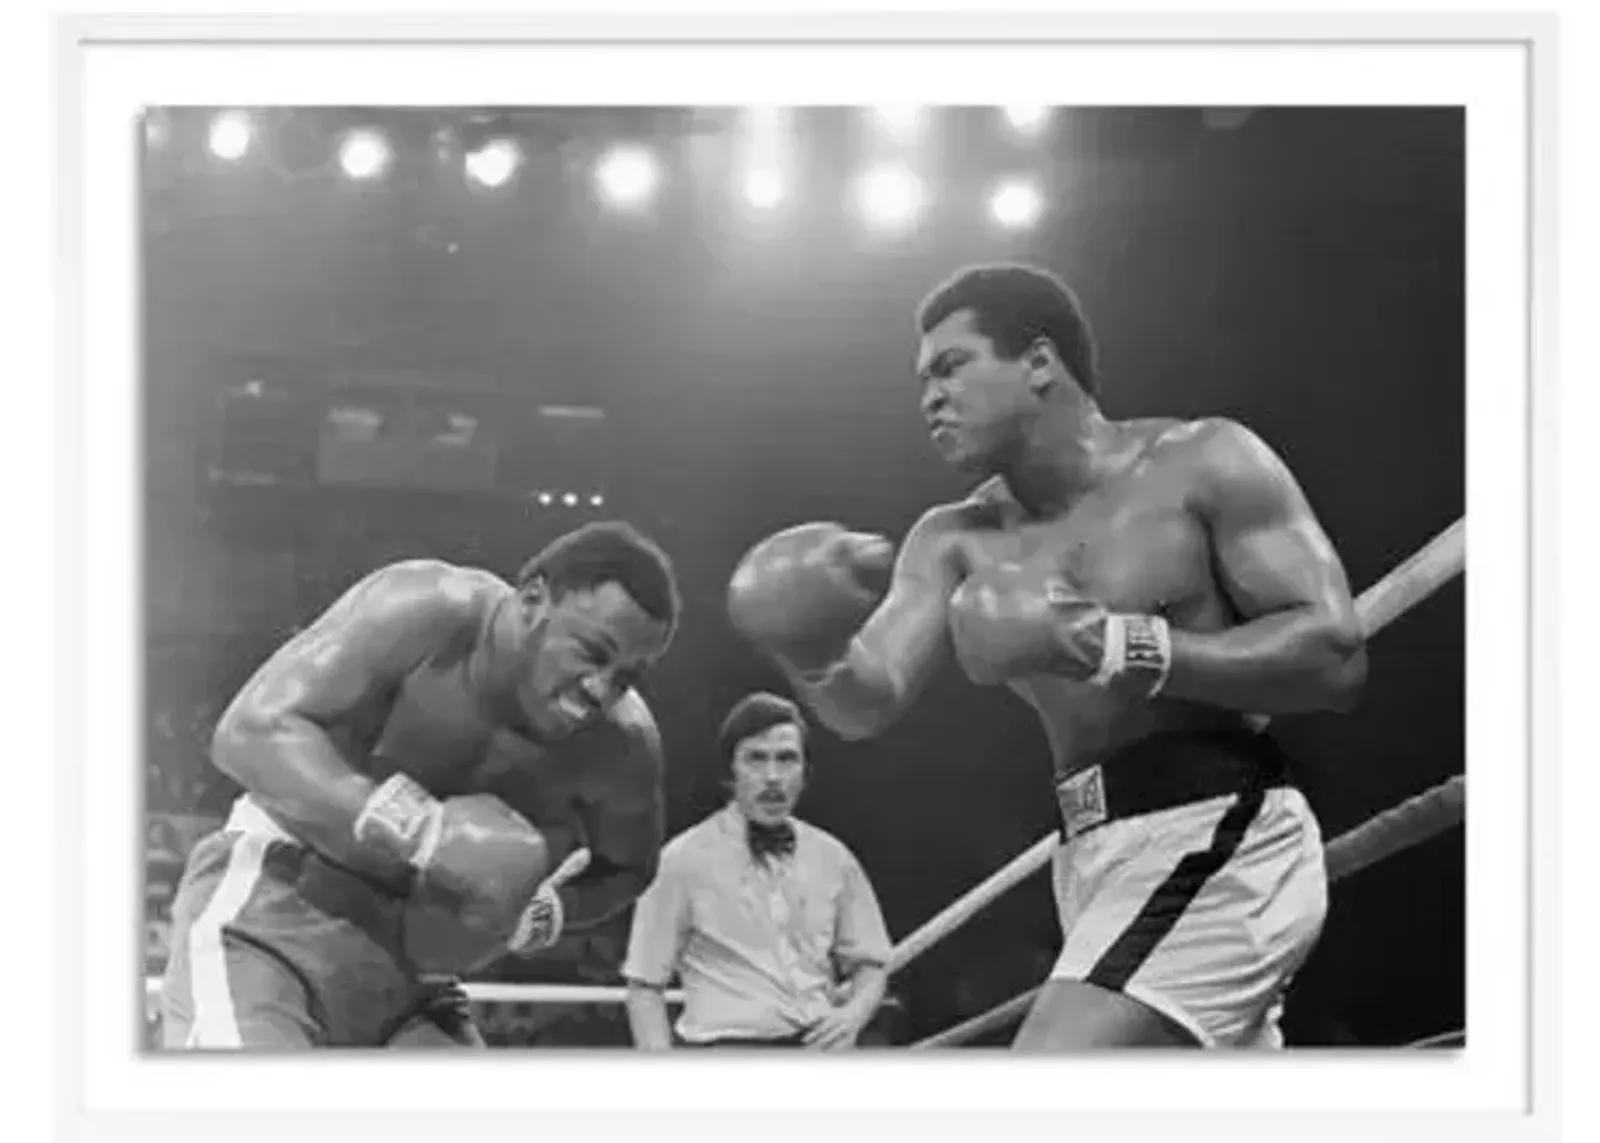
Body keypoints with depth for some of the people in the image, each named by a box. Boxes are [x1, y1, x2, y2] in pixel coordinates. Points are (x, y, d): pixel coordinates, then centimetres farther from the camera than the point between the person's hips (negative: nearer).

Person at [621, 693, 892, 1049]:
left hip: (821, 1044, 4)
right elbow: (645, 985, 3)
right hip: (726, 1046, -3)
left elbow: (869, 963, 21)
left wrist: (854, 1013, -1)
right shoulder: (684, 860, 1)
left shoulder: (832, 859, 12)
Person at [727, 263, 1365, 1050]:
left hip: (1216, 843, -7)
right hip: (1094, 862, 7)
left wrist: (1120, 648, -22)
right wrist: (809, 657, -27)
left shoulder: (1206, 464, -5)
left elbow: (1337, 658, -14)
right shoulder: (959, 542, 10)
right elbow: (870, 704, -4)